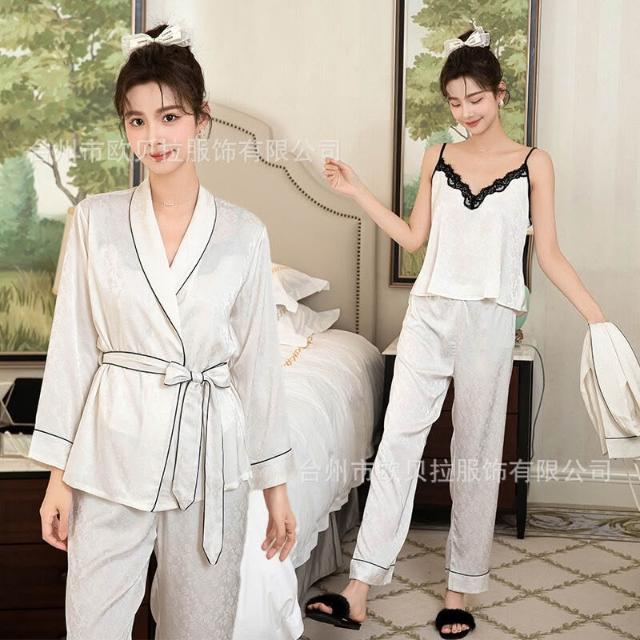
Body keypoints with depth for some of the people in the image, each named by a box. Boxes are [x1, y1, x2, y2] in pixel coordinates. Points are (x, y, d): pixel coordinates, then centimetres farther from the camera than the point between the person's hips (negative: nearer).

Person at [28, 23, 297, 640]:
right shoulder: (95, 219, 0)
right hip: (114, 449, 0)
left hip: (210, 450, 0)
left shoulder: (244, 233, 0)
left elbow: (258, 359, 4)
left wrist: (276, 483, 5)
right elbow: (72, 346, 1)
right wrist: (58, 473, 0)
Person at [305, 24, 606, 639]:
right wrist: (357, 191, 8)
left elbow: (549, 253, 4)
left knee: (476, 450, 5)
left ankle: (459, 591, 17)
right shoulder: (437, 158, 11)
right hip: (428, 312, 2)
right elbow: (414, 237, 14)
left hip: (489, 319, -2)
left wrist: (597, 316, -3)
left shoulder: (533, 163, 3)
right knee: (398, 438, -5)